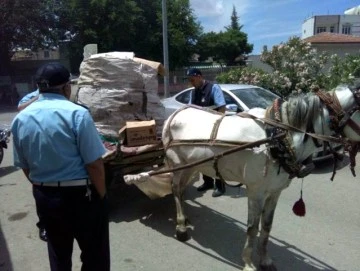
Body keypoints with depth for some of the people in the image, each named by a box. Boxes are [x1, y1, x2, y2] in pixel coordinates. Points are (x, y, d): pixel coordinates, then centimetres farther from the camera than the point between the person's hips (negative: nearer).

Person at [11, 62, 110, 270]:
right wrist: (101, 195, -5)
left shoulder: (20, 118, 2)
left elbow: (24, 166, 9)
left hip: (43, 197, 7)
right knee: (95, 254, 12)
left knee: (58, 253, 25)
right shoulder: (76, 113, -18)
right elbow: (94, 164, -19)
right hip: (80, 194, -6)